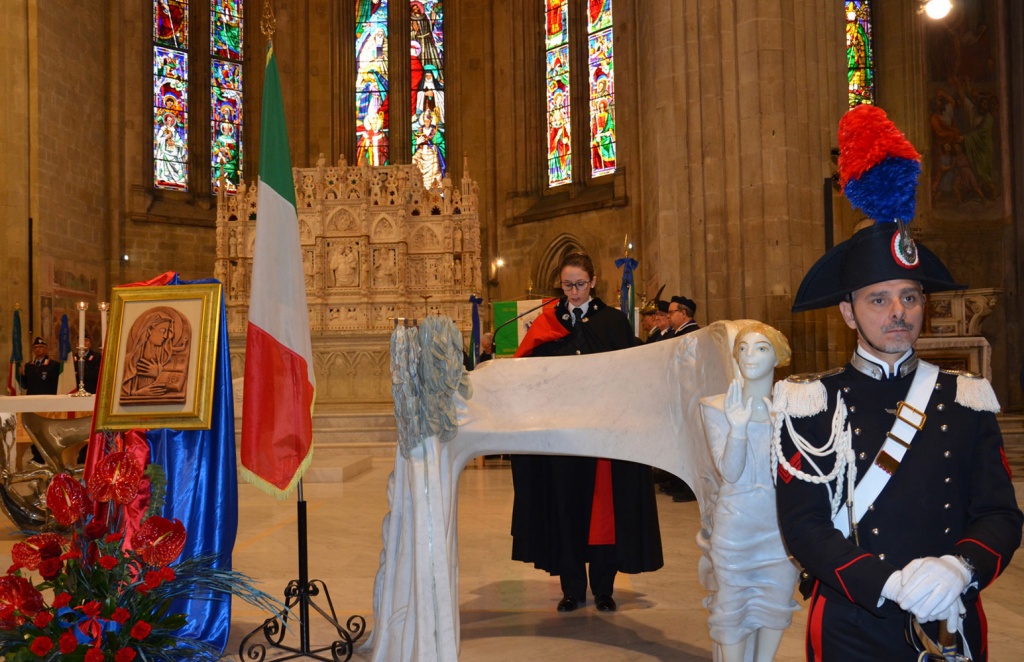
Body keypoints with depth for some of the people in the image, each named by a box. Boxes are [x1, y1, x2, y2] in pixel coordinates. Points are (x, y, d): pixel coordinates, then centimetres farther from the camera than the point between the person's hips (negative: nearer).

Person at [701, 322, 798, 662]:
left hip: (783, 523, 2)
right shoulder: (717, 407, -8)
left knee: (776, 603, 15)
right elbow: (729, 473, -17)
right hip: (735, 525, -1)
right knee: (732, 605, 10)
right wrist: (738, 426, -30)